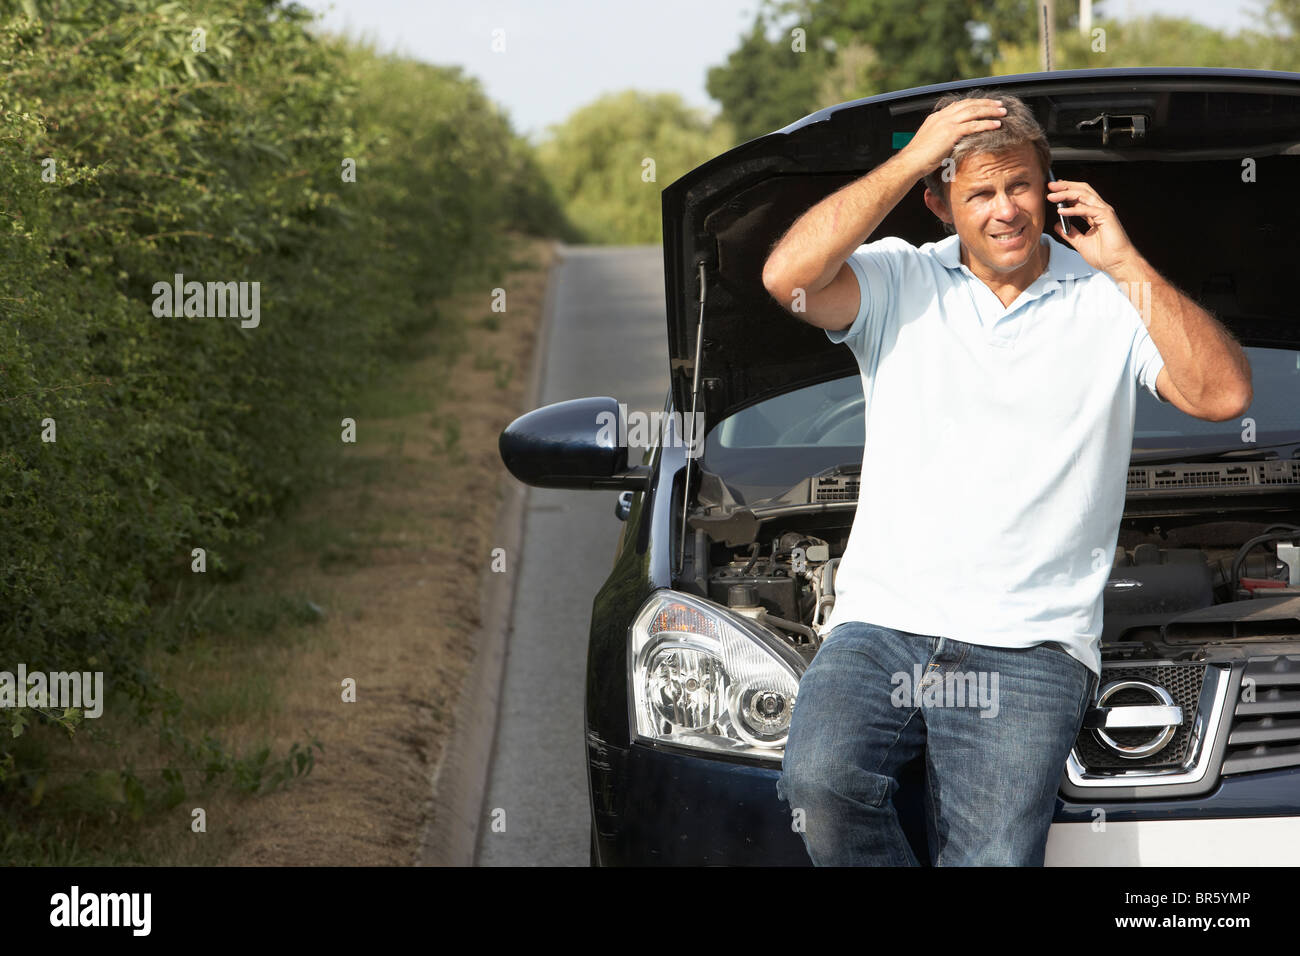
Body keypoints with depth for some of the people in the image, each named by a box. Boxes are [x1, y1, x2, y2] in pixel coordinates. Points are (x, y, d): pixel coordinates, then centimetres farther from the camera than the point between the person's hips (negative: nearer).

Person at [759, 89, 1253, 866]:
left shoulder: (1108, 301, 10)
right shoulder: (899, 283, 11)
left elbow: (1225, 394, -5)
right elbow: (789, 277, -10)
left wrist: (1126, 264, -5)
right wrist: (911, 159, -7)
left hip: (1029, 647, -1)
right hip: (883, 625, 1)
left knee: (994, 857, -22)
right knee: (821, 780, -28)